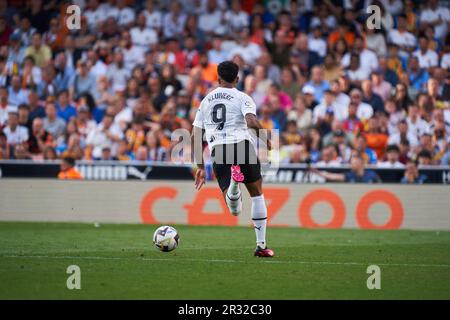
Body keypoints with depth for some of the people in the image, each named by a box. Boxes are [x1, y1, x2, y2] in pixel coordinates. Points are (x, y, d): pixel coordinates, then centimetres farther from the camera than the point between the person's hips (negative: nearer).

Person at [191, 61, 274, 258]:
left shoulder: (206, 101, 22)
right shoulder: (243, 98, 7)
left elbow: (195, 136, 18)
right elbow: (252, 122, -13)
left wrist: (200, 167, 22)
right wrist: (266, 140, 3)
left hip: (217, 151, 2)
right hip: (242, 145, -2)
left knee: (234, 210, 0)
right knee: (257, 194, 18)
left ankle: (233, 183, -35)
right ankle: (261, 245, 13)